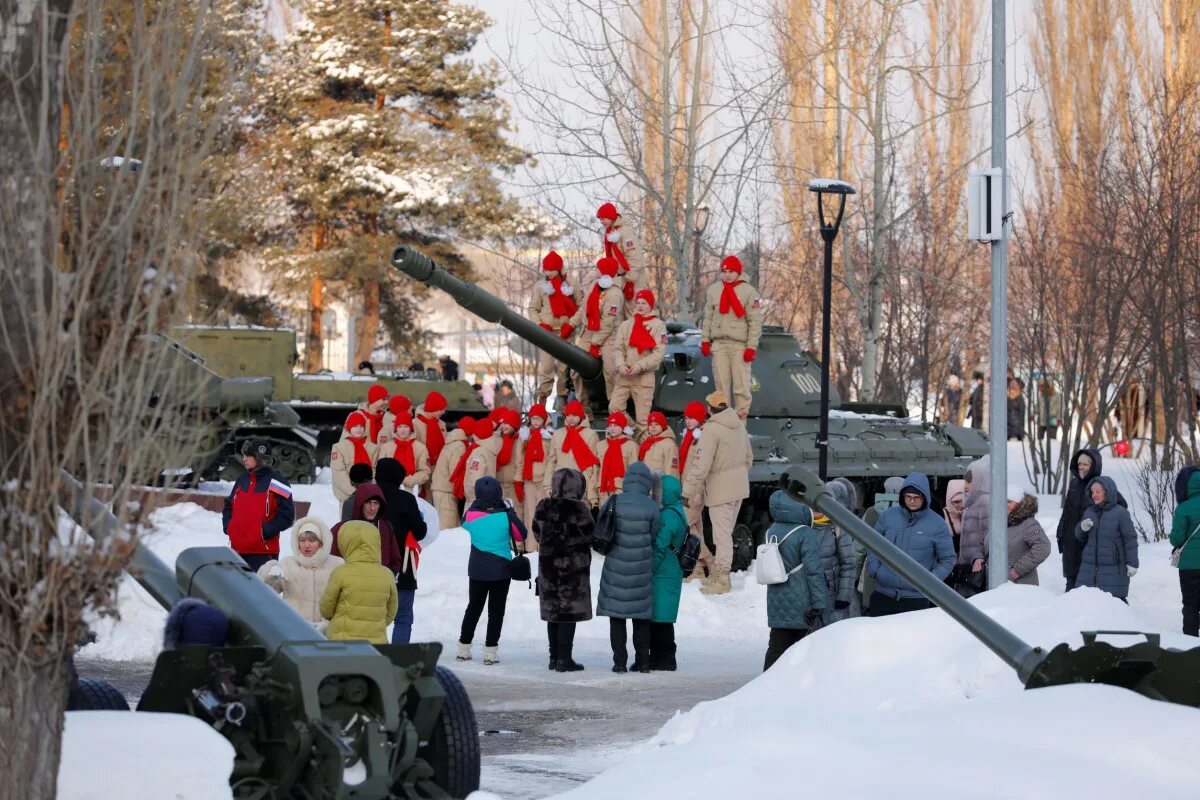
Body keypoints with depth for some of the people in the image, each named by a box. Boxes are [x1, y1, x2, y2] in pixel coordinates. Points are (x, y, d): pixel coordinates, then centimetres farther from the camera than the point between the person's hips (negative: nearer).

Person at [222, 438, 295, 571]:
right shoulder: (242, 481, 14)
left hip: (263, 551, -8)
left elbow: (286, 514, -11)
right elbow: (229, 506, 25)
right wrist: (228, 526, 7)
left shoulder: (275, 483, -8)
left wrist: (265, 531, -16)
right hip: (237, 549, 8)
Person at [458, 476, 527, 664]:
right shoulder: (506, 516, -15)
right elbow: (521, 534, -1)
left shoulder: (472, 514, -10)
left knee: (474, 607, 17)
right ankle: (490, 651, 1)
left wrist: (476, 502, 15)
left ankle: (464, 647, 20)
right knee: (496, 610, 5)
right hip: (501, 569, -3)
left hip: (477, 569, 3)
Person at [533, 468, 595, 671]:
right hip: (573, 568, -5)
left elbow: (537, 534, 11)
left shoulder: (543, 508, 1)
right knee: (570, 612, -1)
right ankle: (565, 659, -3)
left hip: (548, 566, 5)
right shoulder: (579, 509, -15)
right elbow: (590, 537, -11)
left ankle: (554, 657, 17)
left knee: (553, 612, 13)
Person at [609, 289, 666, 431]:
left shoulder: (658, 325, 0)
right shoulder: (626, 324, 14)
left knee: (642, 416, -7)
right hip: (624, 375, 5)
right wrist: (621, 364, -10)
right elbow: (619, 348, 9)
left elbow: (659, 353, -8)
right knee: (614, 408, -4)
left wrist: (640, 366, -17)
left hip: (644, 376, -5)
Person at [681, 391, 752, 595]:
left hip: (721, 489, -8)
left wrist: (688, 490, -18)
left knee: (722, 534, -4)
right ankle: (719, 571, 25)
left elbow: (701, 464, -23)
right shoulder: (739, 425, 5)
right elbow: (748, 457, 15)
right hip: (739, 487, 8)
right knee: (725, 531, 17)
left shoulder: (712, 429, -19)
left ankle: (721, 579, -2)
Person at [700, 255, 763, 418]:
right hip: (719, 343, 3)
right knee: (721, 385, 5)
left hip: (740, 345, -3)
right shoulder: (713, 290, 10)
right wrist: (705, 340, 6)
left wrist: (752, 346, -9)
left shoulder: (749, 292, -2)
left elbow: (755, 321, -4)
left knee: (741, 386, -7)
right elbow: (708, 317, 14)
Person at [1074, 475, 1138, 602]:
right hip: (1089, 568, 6)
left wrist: (1132, 563, -10)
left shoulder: (1120, 513, -7)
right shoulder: (1089, 512, 11)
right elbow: (1080, 537, 19)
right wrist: (1082, 528, -5)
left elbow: (1130, 539, -7)